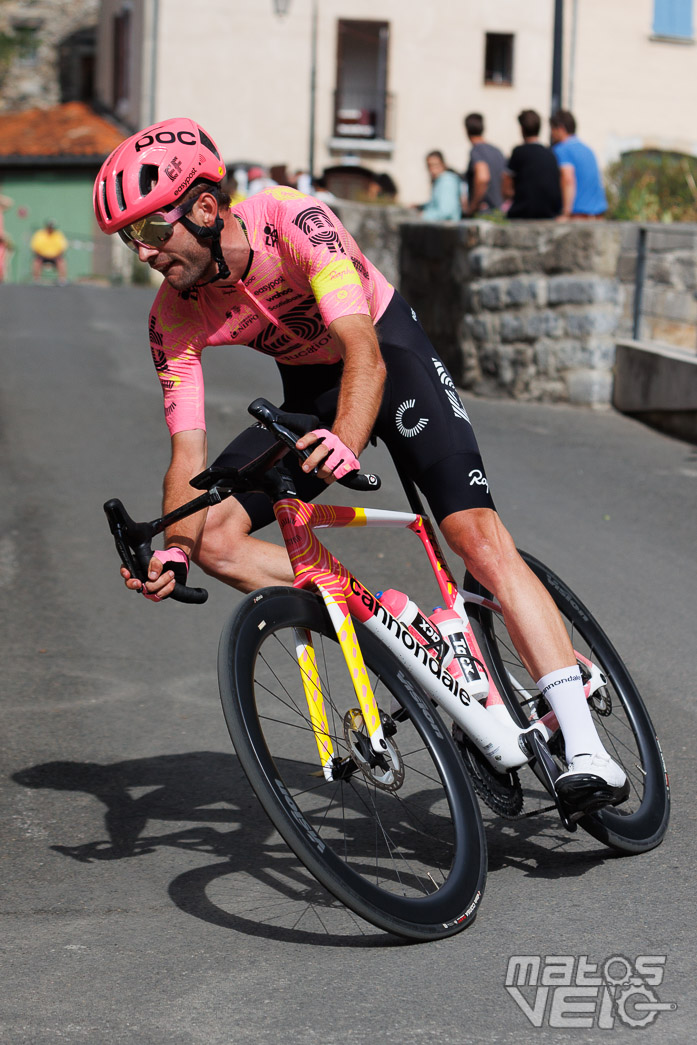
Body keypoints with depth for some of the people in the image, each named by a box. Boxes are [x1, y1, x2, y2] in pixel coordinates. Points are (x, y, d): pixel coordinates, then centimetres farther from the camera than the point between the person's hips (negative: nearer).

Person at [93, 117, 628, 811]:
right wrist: (172, 551, -37)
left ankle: (584, 747, -26)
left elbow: (363, 352, -41)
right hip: (307, 394, 5)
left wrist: (346, 444, -60)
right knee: (214, 535, -16)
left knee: (475, 531, -23)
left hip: (389, 353, -5)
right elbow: (188, 453, -18)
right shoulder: (174, 315, -16)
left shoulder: (293, 221, -31)